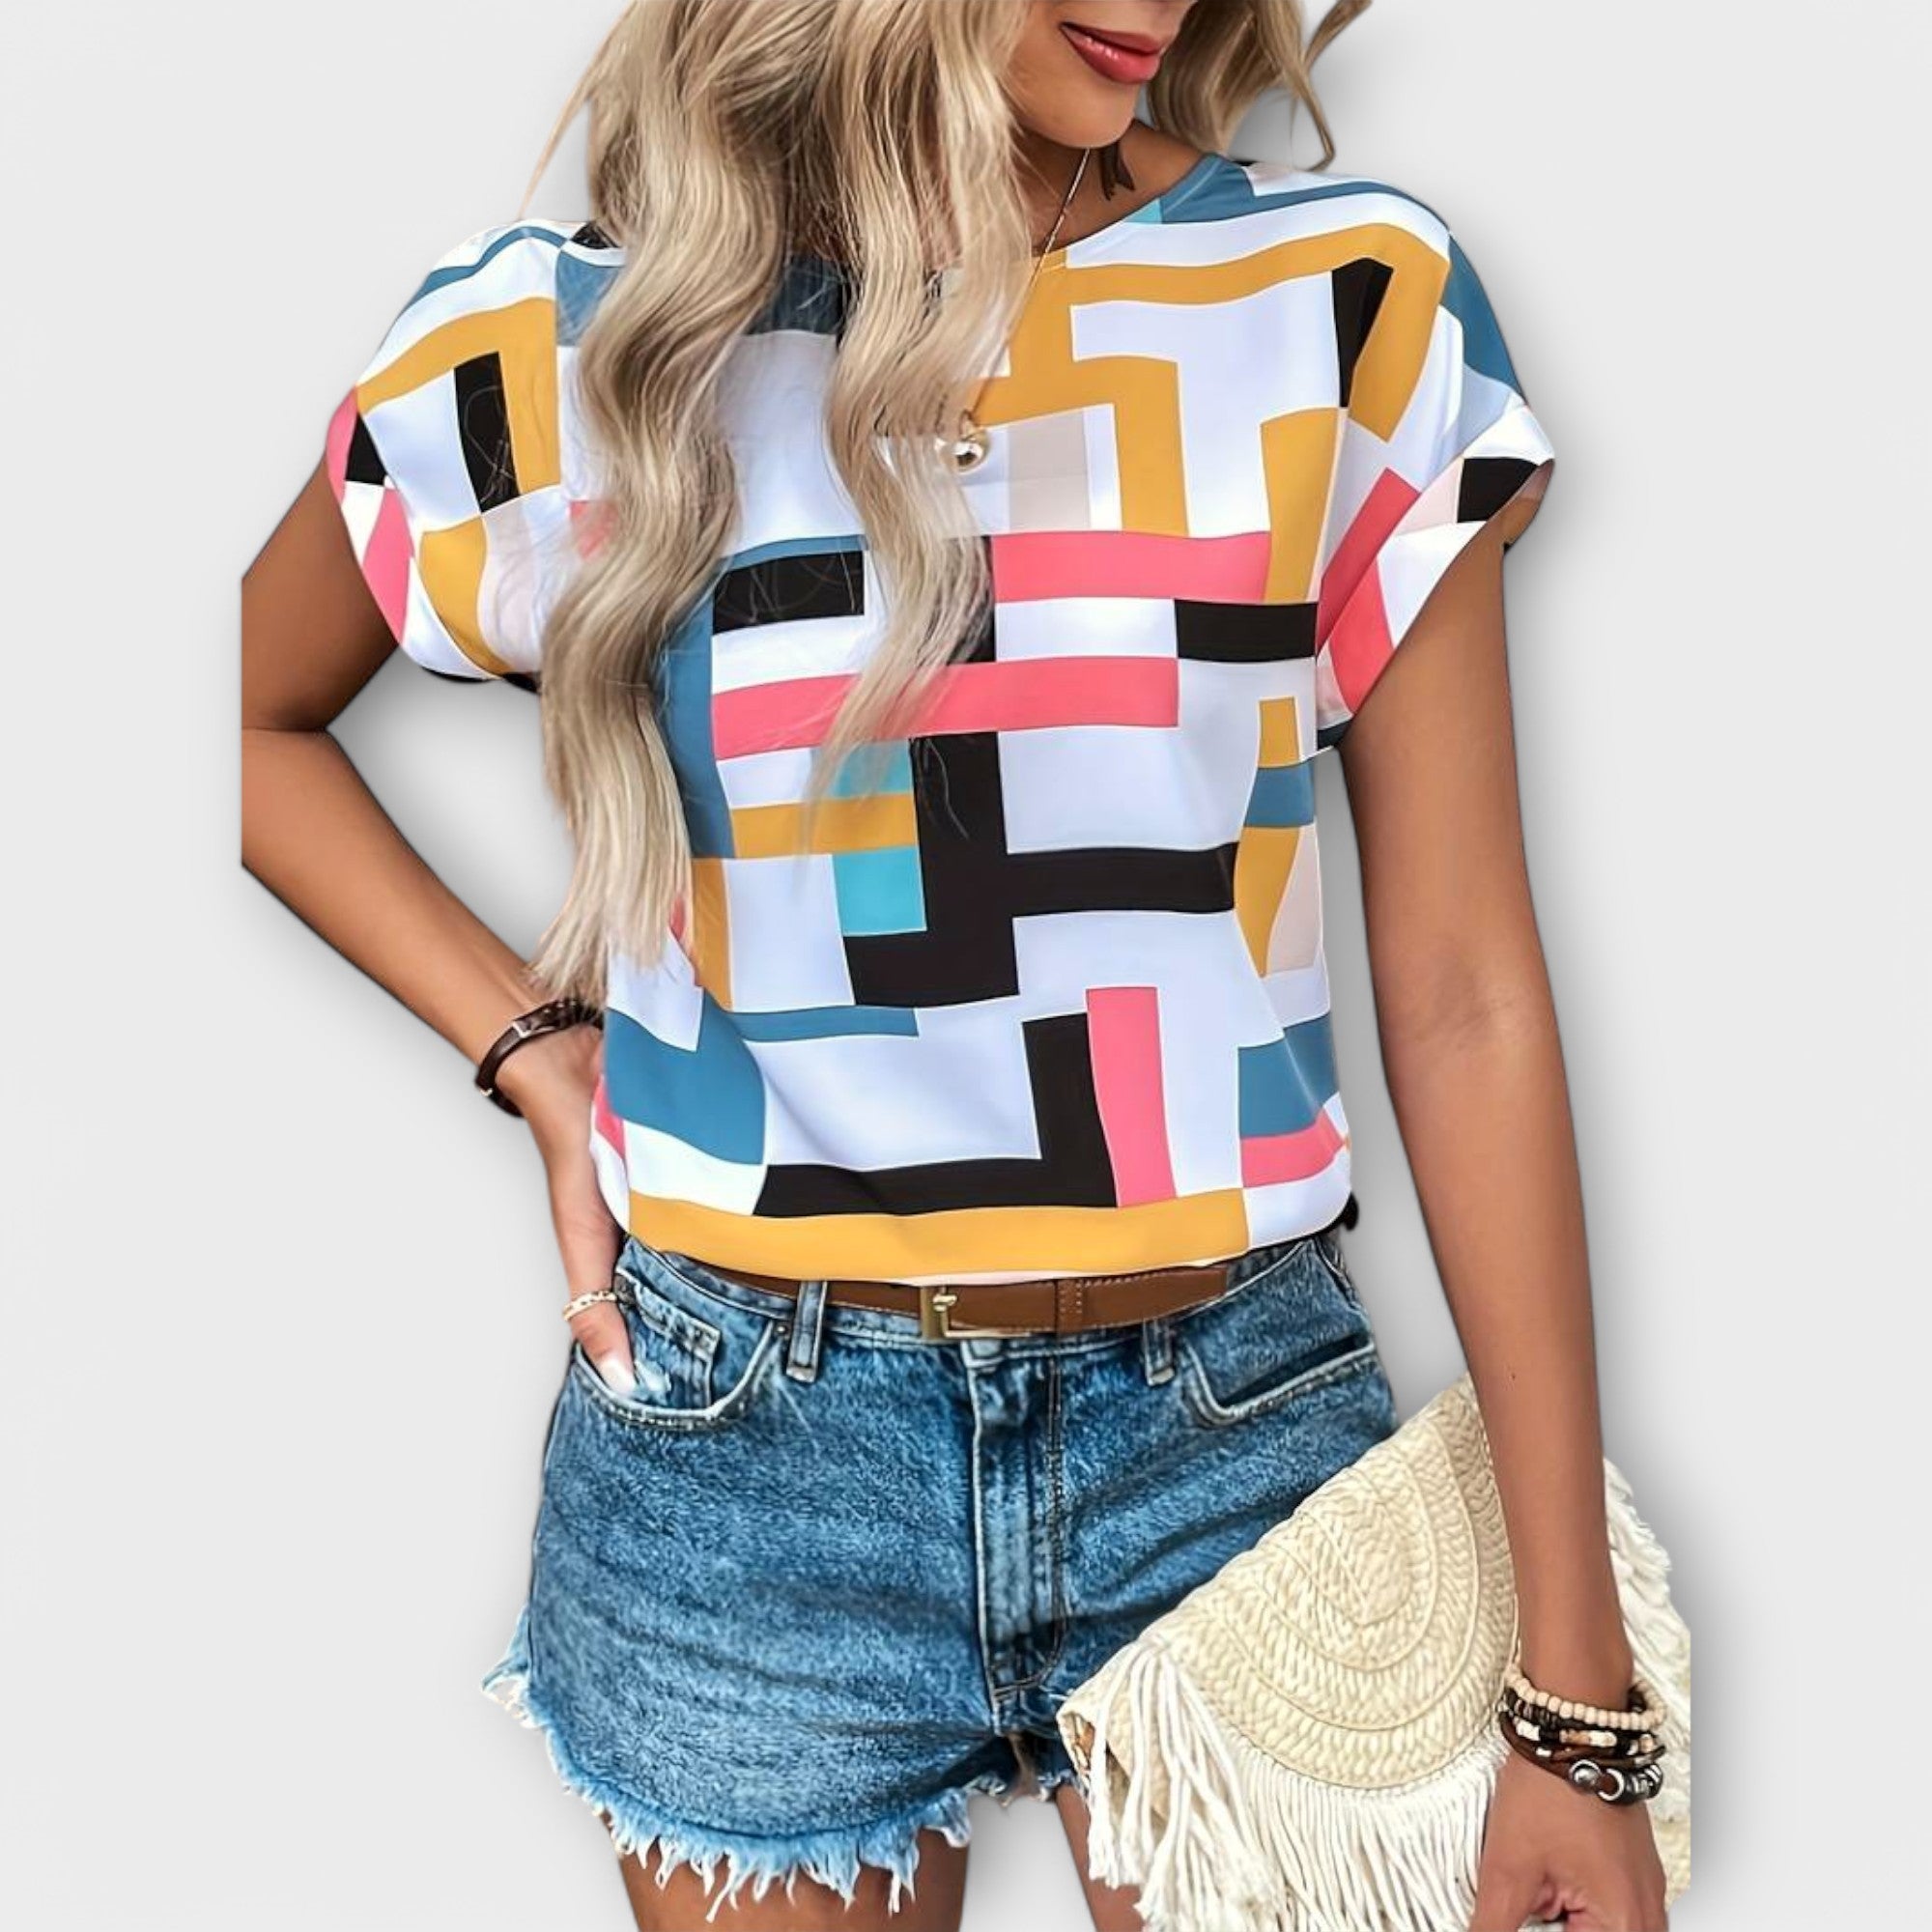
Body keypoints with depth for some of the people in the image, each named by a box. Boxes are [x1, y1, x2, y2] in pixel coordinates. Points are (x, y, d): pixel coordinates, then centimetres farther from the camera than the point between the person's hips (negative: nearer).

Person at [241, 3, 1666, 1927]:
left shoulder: (1354, 304, -4)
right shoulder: (552, 349, -3)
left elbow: (1462, 996, -5)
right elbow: (250, 716, 15)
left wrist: (1576, 1689, -5)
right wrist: (530, 1046, 0)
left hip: (1239, 1421, 1)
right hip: (744, 1448, 0)